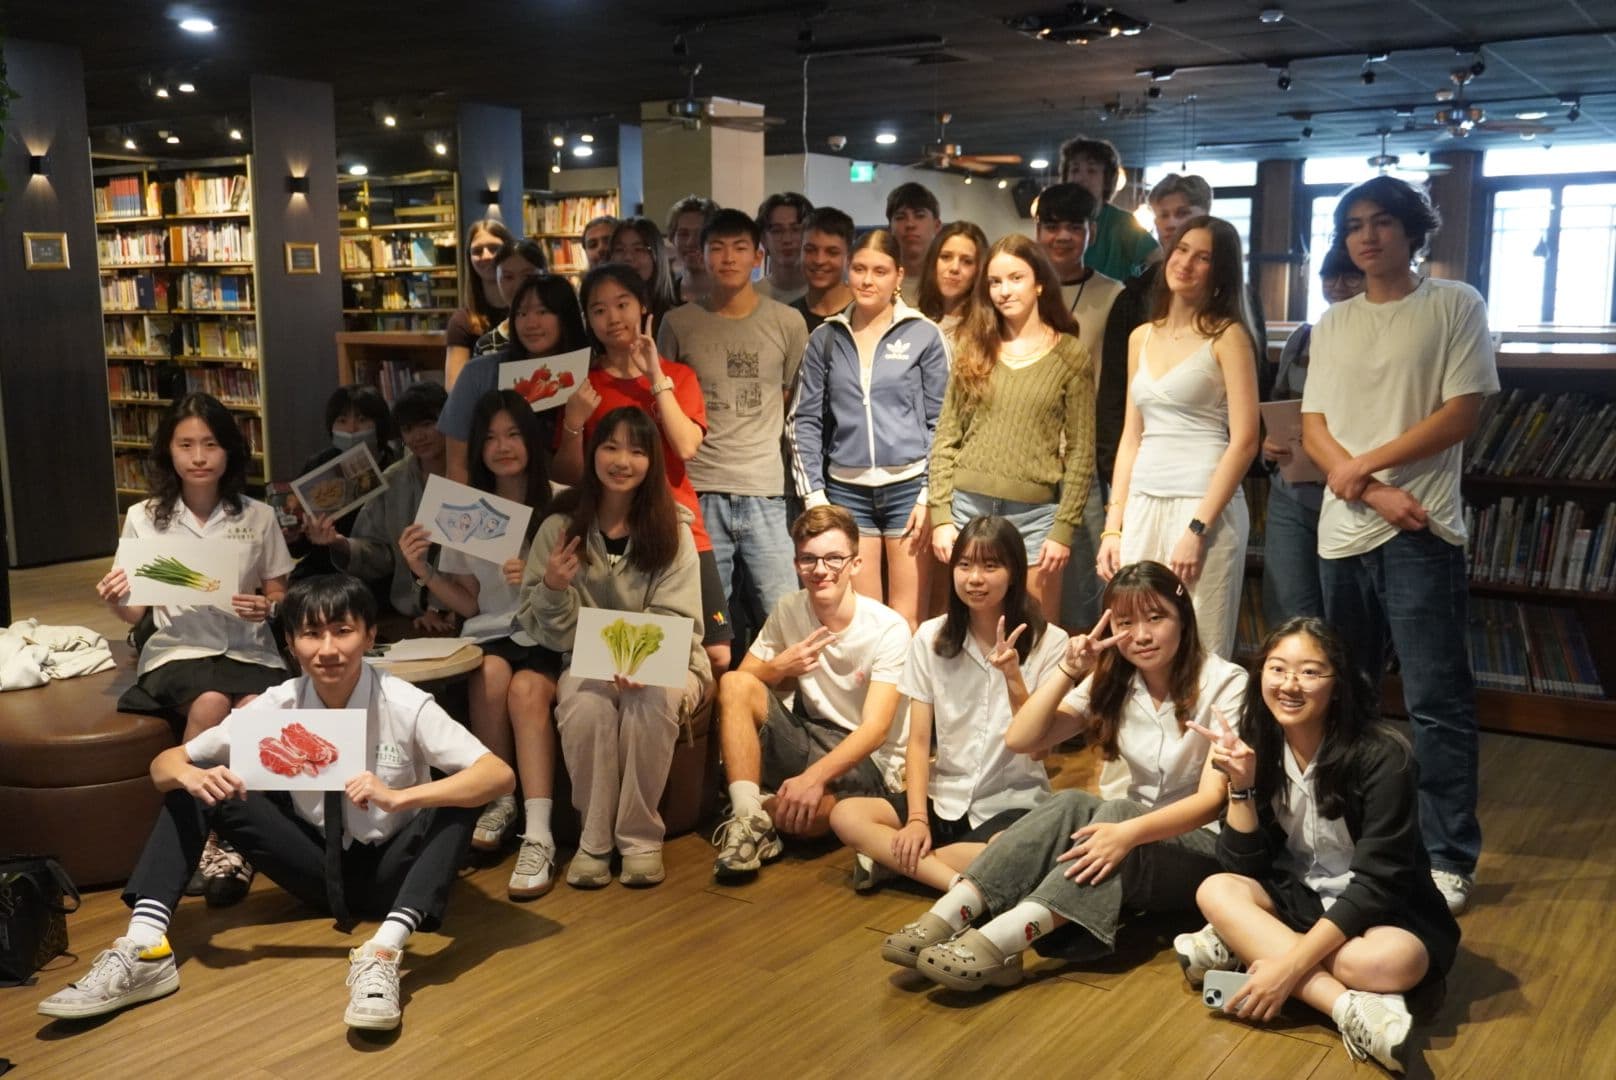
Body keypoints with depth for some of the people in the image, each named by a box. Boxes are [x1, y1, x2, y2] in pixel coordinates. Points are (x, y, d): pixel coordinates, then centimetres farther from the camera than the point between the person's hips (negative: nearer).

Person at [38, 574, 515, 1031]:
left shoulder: (406, 706, -20)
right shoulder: (275, 707, -11)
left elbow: (499, 774, -30)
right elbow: (164, 765, -5)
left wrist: (397, 797, -44)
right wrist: (190, 775, -30)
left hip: (389, 873, -3)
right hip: (317, 867, 3)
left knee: (458, 799, -32)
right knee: (191, 788, -11)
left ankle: (384, 952, -44)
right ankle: (144, 950, -24)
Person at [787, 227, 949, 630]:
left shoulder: (924, 335, 1)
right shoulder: (826, 338, 7)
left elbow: (941, 422, 2)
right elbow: (804, 422, 8)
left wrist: (930, 496, -4)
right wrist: (813, 494, 1)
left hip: (909, 486, -2)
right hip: (847, 490, 2)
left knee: (906, 621, 1)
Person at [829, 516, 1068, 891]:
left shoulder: (1049, 641, -6)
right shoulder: (932, 637, 2)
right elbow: (918, 741, 0)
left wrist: (1013, 677, -26)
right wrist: (917, 818, -12)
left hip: (1013, 804, -3)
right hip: (945, 799, 3)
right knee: (845, 815, -21)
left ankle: (890, 857, -17)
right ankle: (960, 883, -26)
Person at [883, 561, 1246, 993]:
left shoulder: (1224, 683, -12)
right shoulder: (1112, 681, 3)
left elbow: (1214, 798, -22)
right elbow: (1021, 739, -4)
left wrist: (1131, 831, -38)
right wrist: (1069, 671, -16)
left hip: (1207, 847, -4)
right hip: (1136, 835, 4)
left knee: (1118, 812, -34)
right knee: (1071, 804, -28)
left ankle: (996, 942, -51)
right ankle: (946, 917, -41)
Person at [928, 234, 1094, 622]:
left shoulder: (1071, 354, 1)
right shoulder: (972, 346, 8)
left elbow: (1081, 452, 0)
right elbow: (946, 437, 6)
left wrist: (1063, 529, -6)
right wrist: (940, 515, -2)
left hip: (1035, 514, -2)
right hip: (968, 505, 2)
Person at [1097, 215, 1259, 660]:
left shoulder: (1227, 336, -2)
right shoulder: (1141, 338, 14)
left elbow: (1244, 440, -10)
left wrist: (1198, 529, -16)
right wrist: (1112, 525, 9)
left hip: (1204, 505, -5)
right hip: (1142, 506, 6)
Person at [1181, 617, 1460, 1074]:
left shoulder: (1382, 757, -21)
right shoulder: (1262, 747, -6)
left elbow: (1376, 883, -25)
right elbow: (1243, 867, -6)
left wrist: (1289, 964, -32)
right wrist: (1241, 783, -19)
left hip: (1385, 910, -4)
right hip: (1302, 898, 5)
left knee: (1391, 961, -38)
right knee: (1215, 890, -24)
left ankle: (1246, 945, -18)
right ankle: (1352, 1009, -34)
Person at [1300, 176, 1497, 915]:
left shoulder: (1455, 306, 1)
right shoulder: (1332, 325, 13)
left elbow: (1462, 413, -7)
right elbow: (1314, 431, 6)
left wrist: (1364, 466, -10)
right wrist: (1375, 494, -10)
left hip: (1421, 533, -5)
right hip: (1342, 532, 5)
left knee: (1436, 702, -5)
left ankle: (1449, 857, 2)